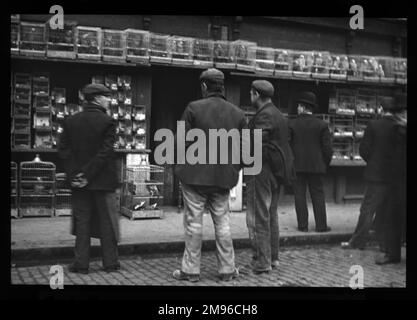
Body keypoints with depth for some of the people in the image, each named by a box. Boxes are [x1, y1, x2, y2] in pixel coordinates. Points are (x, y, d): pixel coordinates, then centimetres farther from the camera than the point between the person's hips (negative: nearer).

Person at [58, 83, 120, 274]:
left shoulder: (71, 121, 4)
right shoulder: (107, 122, -9)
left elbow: (63, 150, -1)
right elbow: (105, 152, -16)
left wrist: (73, 175, -3)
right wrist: (88, 175, -12)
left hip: (79, 181, 3)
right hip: (103, 180, -3)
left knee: (82, 221, 9)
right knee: (107, 221, 7)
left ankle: (81, 264, 11)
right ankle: (110, 262, 13)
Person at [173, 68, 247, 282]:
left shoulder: (194, 108, -8)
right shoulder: (237, 113, 4)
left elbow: (182, 142, -7)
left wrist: (179, 168, 5)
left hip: (195, 175, -3)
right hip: (223, 177, 3)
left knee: (194, 223, 4)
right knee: (222, 223, 12)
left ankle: (190, 270, 11)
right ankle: (227, 269, 18)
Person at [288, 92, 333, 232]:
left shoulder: (292, 124, -5)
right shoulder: (322, 125, -2)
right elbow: (327, 148, -2)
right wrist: (325, 164, 10)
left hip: (297, 165, -1)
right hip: (316, 166, 1)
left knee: (299, 195, 5)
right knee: (318, 195, 8)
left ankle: (303, 225, 5)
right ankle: (321, 225, 9)